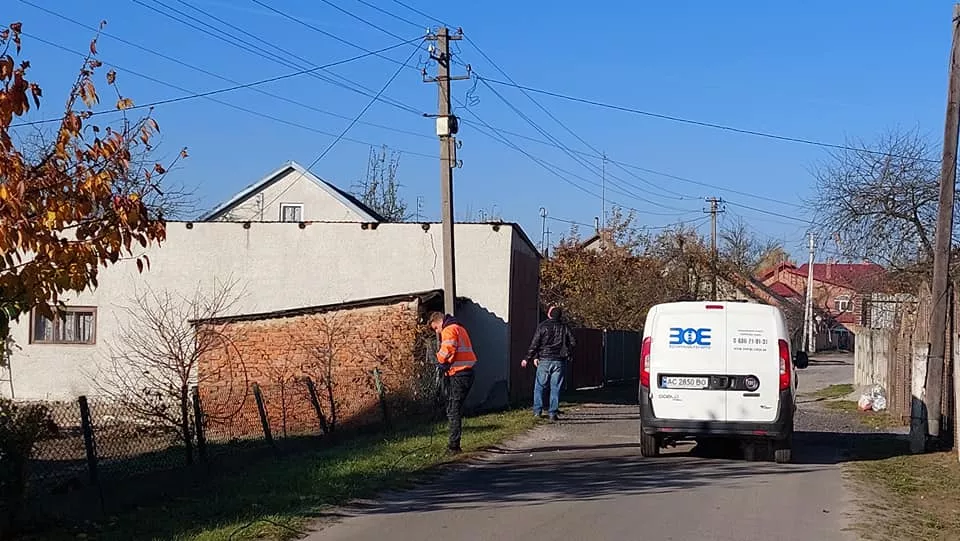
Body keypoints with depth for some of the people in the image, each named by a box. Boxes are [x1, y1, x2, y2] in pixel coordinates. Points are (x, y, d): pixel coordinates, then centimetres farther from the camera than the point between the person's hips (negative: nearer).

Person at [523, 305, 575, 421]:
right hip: (560, 362, 2)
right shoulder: (565, 328, 5)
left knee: (539, 386, 9)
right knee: (555, 387, 4)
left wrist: (528, 358, 1)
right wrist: (568, 354, 16)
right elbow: (573, 342, 3)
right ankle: (553, 413, 0)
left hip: (544, 360, -2)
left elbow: (534, 344, -4)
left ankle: (537, 410, 6)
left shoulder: (543, 326, -1)